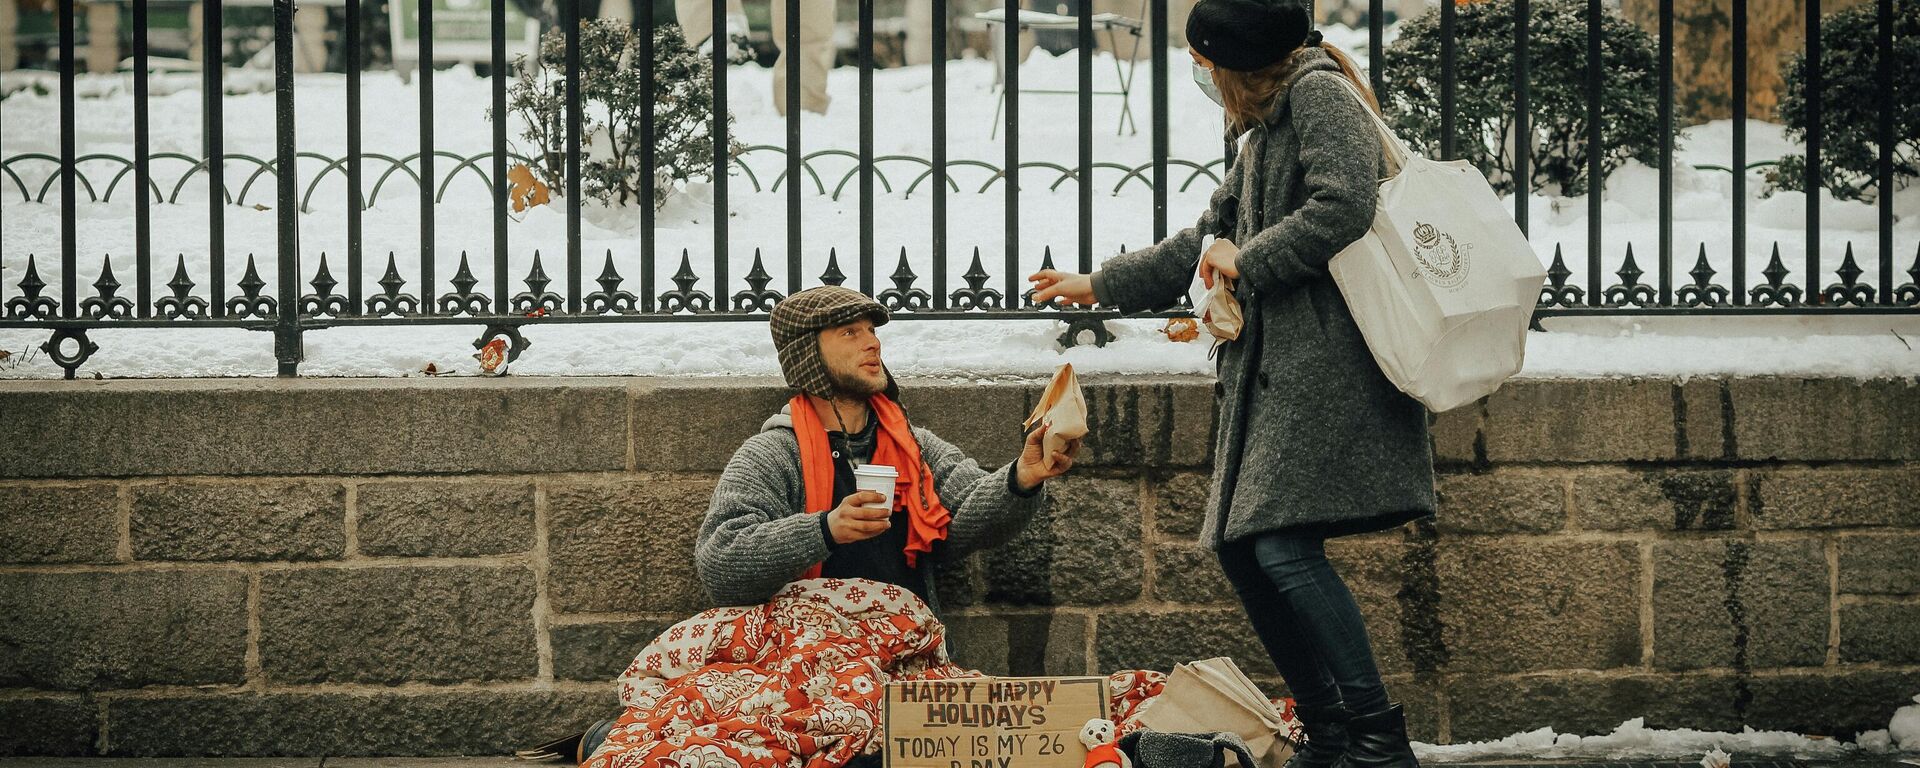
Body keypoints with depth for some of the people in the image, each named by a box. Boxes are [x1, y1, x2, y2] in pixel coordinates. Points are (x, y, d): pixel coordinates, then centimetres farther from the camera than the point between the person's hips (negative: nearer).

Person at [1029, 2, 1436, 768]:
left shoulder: (1319, 94, -5)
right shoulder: (1264, 131, 25)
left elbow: (1344, 206, -20)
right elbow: (1210, 239, 35)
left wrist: (1247, 261, -8)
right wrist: (1101, 284, 39)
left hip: (1328, 360, -10)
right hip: (1273, 367, 10)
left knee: (1284, 545, -18)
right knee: (1242, 548, 6)